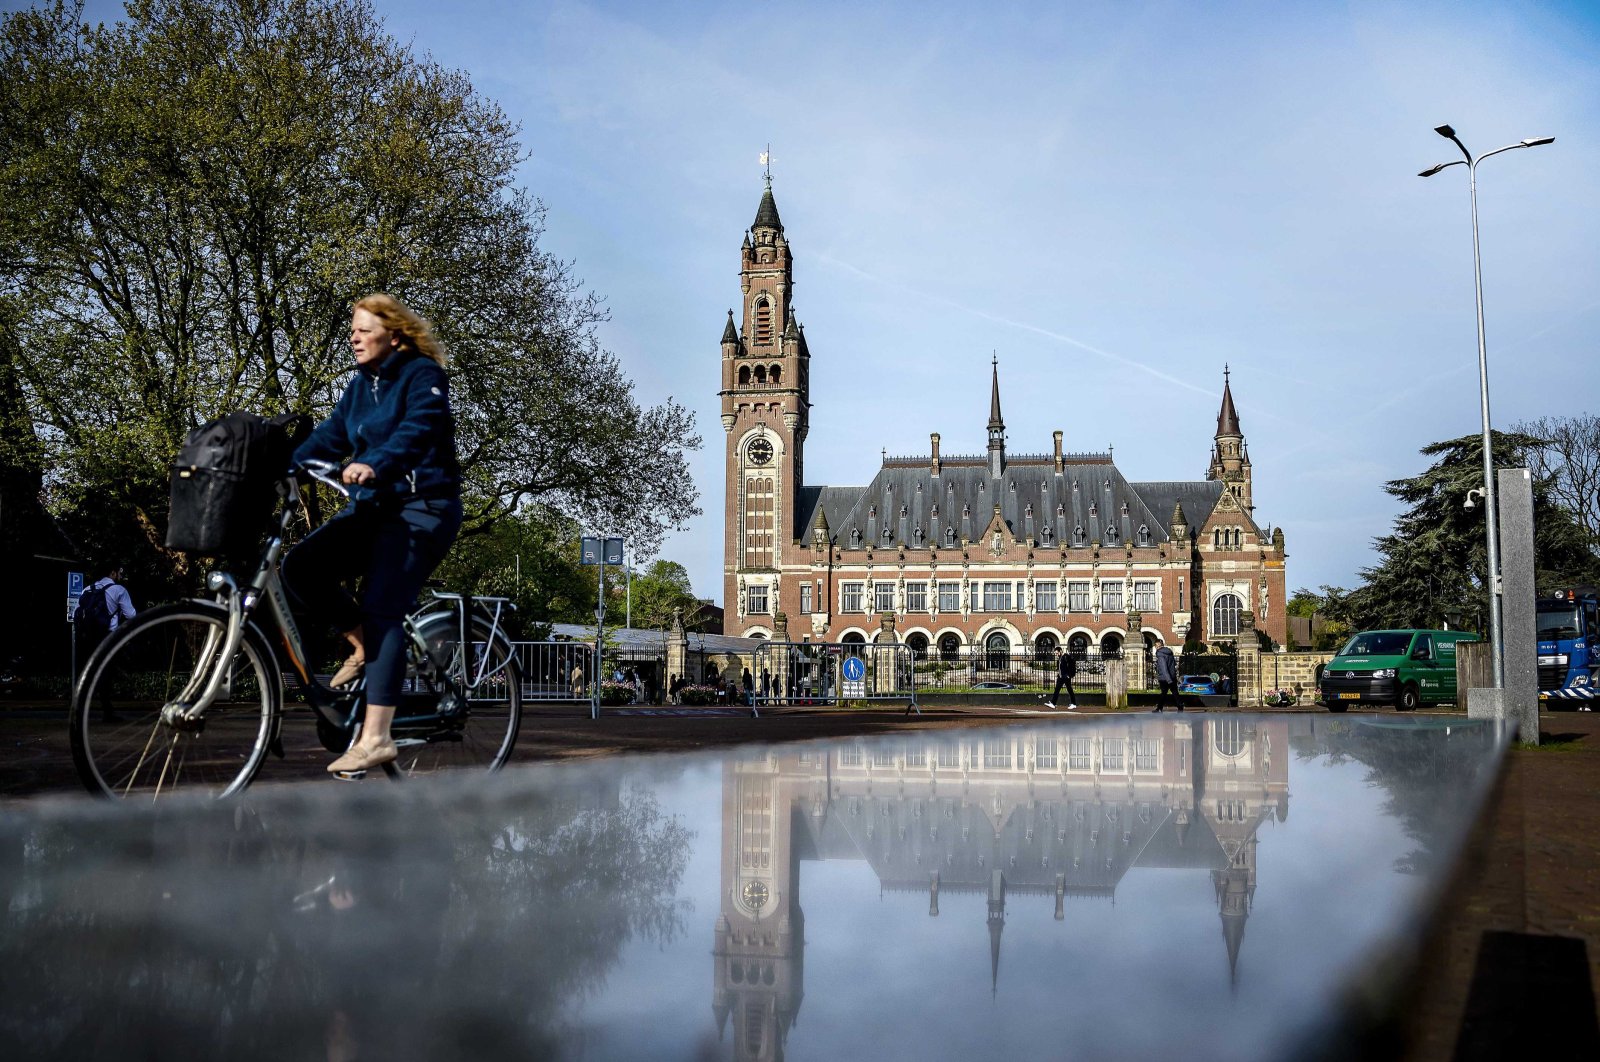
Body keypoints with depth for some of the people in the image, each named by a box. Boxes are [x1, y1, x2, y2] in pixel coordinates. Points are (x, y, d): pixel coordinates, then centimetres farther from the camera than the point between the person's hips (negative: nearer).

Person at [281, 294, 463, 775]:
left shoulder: (423, 374, -7)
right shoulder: (360, 384, 16)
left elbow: (418, 429, -25)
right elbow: (330, 436, 9)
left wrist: (374, 465, -43)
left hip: (421, 508, -7)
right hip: (372, 507, 7)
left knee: (381, 609, -18)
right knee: (300, 568, -13)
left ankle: (375, 738, -19)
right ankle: (364, 645, 7)